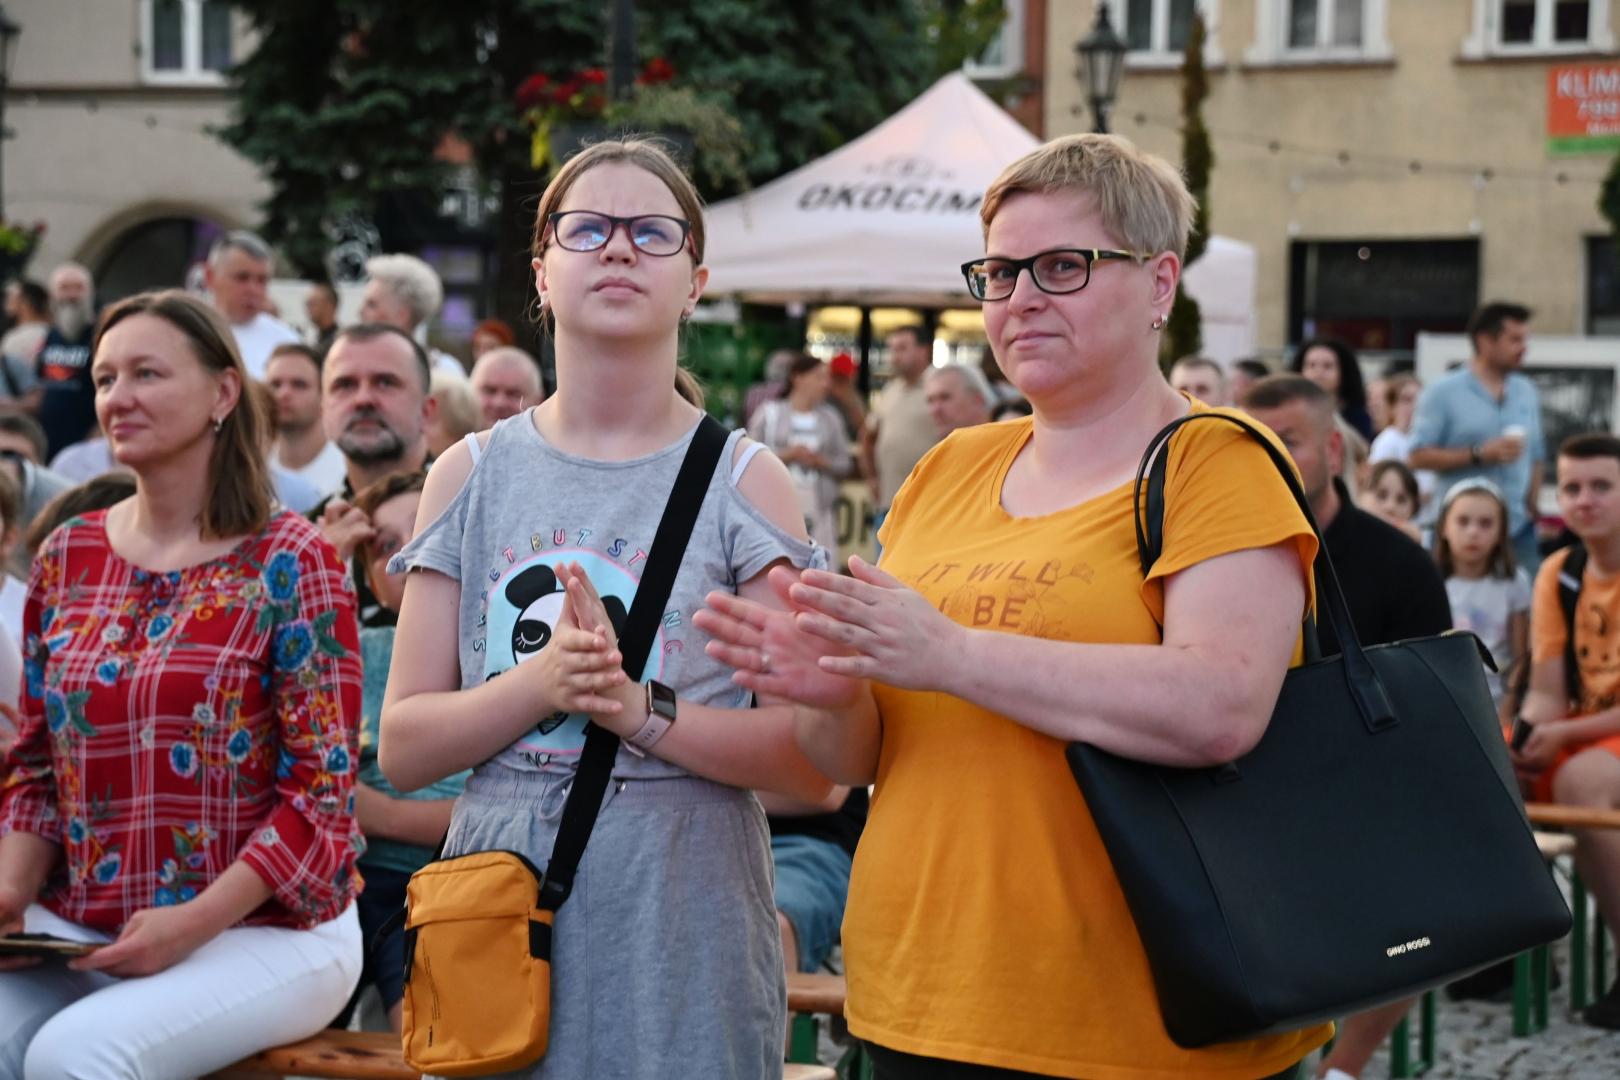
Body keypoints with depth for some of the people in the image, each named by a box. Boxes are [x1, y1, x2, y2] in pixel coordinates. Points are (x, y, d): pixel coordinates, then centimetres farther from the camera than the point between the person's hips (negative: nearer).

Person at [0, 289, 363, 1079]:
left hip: (267, 929, -4)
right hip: (81, 927, 4)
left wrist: (193, 923, -17)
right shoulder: (67, 557, 11)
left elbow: (323, 787, -8)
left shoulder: (289, 561, -5)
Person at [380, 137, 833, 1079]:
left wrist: (640, 708, -20)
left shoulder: (743, 483, 0)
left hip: (682, 927, -2)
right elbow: (403, 747, 2)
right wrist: (541, 683, -15)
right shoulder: (472, 477, 7)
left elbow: (816, 763, -7)